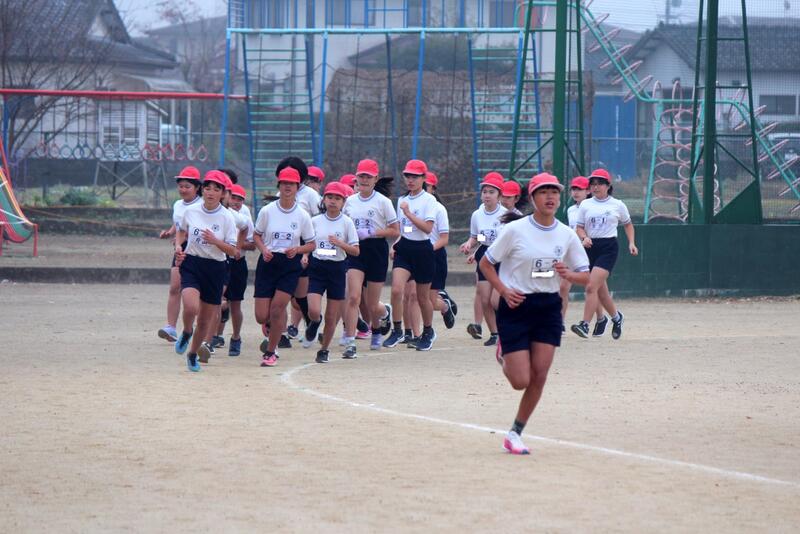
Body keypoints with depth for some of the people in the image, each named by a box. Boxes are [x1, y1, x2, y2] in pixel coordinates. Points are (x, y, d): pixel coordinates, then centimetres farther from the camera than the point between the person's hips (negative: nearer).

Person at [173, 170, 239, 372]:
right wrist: (178, 246, 0)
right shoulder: (191, 211, -1)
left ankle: (193, 354, 33)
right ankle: (186, 333, 9)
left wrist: (215, 241, -22)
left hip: (215, 268, 0)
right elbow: (182, 231, 19)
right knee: (191, 307, -25)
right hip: (191, 263, 0)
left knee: (206, 319, 8)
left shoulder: (226, 217, -6)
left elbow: (233, 250, -5)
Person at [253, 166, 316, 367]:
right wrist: (264, 250, -11)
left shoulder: (302, 215, -3)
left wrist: (297, 250, -16)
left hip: (290, 265, -1)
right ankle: (270, 328, 36)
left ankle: (270, 352, 3)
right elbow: (256, 235, 8)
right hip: (268, 262, 1)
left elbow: (311, 244, 4)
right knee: (261, 316, -3)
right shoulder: (267, 211, -3)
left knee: (277, 307, -14)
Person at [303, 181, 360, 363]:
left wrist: (340, 243, -18)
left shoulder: (346, 222, -3)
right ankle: (314, 324, 22)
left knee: (331, 317, 4)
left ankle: (324, 350, 24)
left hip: (337, 268, 0)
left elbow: (356, 251, -3)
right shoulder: (315, 221, 3)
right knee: (314, 311, -15)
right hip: (317, 267, 1)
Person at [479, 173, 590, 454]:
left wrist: (568, 274, -16)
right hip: (516, 307, -4)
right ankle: (504, 354, 31)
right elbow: (485, 264, -1)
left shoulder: (567, 235, 1)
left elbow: (585, 277, 6)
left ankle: (515, 434, 13)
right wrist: (504, 291, -15)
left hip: (548, 308, 4)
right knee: (521, 381, -6)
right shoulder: (515, 230, -9)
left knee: (539, 376, -3)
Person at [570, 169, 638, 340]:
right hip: (590, 247, 4)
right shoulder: (585, 205, 7)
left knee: (591, 287, -18)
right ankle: (616, 316, 36)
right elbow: (579, 227, 9)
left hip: (608, 247, -4)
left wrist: (631, 243, 6)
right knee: (600, 290, 11)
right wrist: (584, 237, -12)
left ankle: (585, 325, -19)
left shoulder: (617, 205, 3)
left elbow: (627, 224, 17)